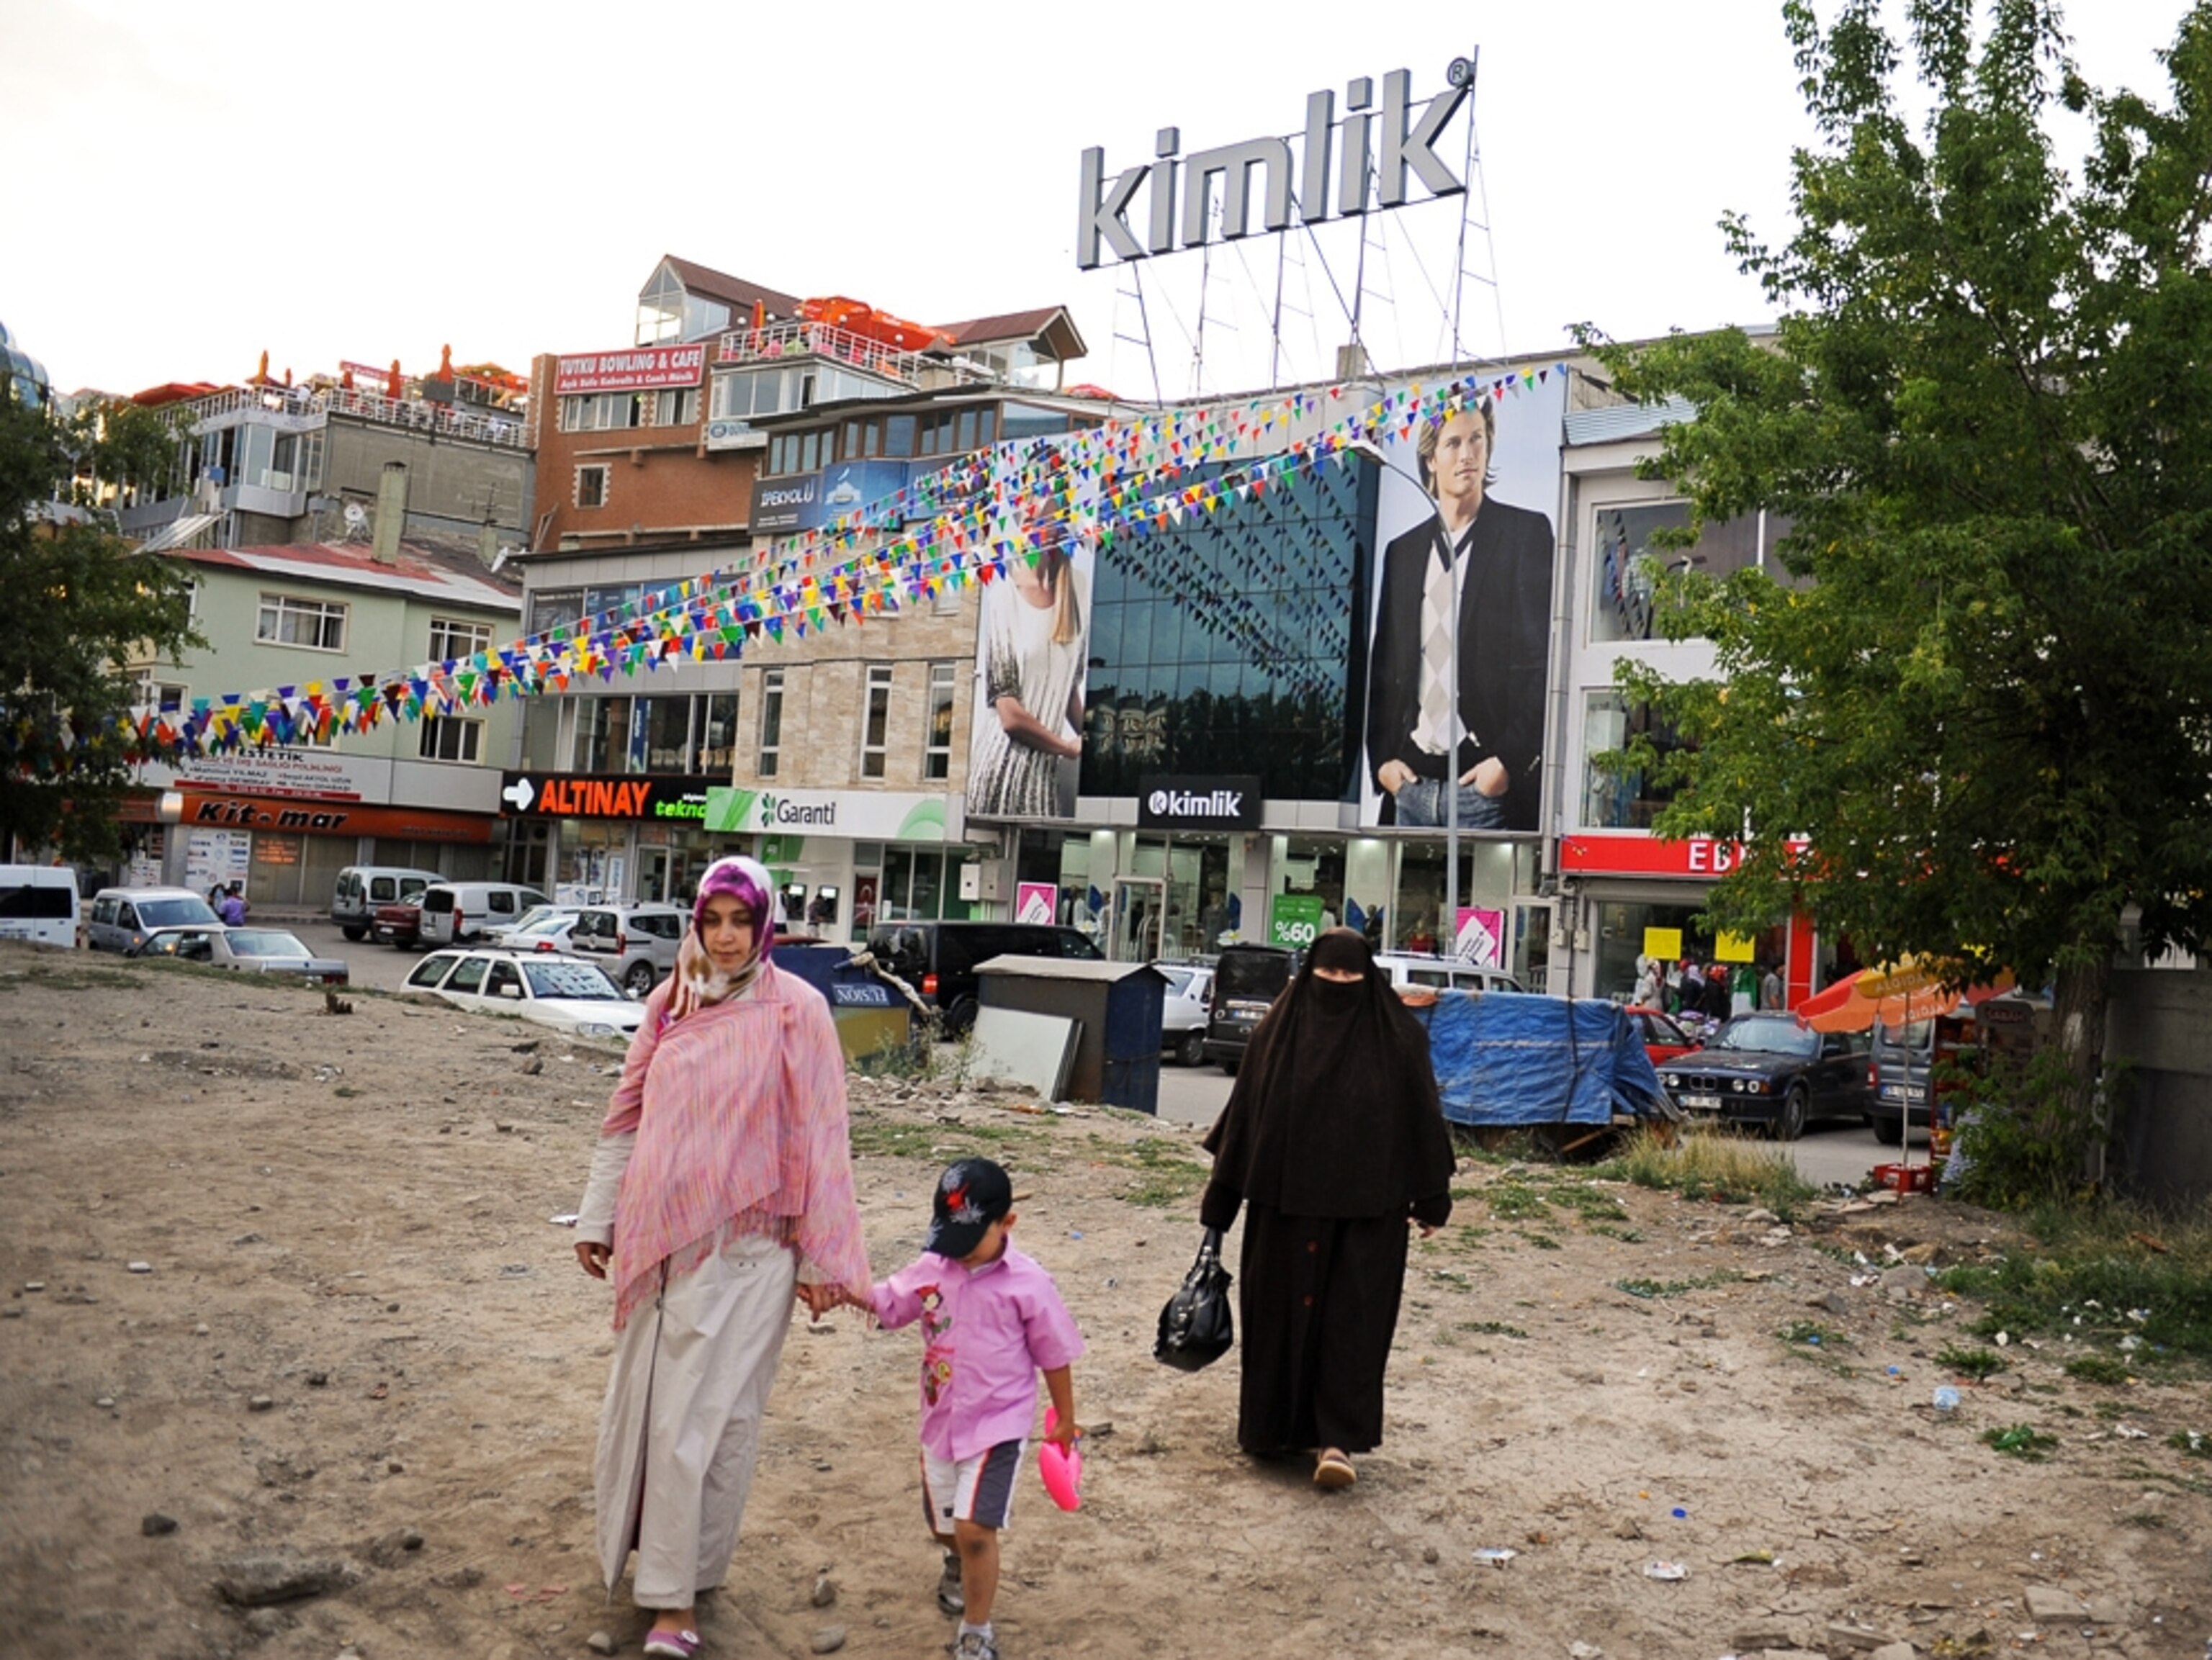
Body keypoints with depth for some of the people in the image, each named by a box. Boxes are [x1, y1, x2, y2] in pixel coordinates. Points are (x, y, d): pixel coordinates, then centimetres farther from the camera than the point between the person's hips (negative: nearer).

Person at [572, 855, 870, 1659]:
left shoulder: (794, 1010, -7)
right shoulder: (670, 1003, 6)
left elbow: (817, 1139, -7)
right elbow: (629, 1115, 13)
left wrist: (821, 1258, -7)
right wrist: (599, 1218, 12)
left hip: (742, 1244, -5)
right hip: (660, 1238, 5)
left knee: (705, 1416, -2)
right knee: (643, 1401, 14)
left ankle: (676, 1595, 9)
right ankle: (639, 1548, 34)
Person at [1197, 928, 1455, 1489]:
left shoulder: (1398, 1038, -1)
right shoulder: (1279, 1031, 1)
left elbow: (1422, 1117, 2)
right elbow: (1244, 1112, 4)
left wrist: (1431, 1198, 2)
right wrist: (1220, 1191, 6)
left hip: (1367, 1205, -1)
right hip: (1287, 1200, 1)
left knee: (1353, 1319, -1)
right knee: (1284, 1312, 9)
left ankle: (1338, 1440, 2)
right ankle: (1277, 1425, 23)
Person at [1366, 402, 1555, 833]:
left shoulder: (1526, 534, 2)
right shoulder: (1402, 551, 17)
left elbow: (1545, 659, -4)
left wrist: (1509, 761, -11)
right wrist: (1381, 757, 5)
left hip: (1487, 785, -4)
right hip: (1412, 782, 4)